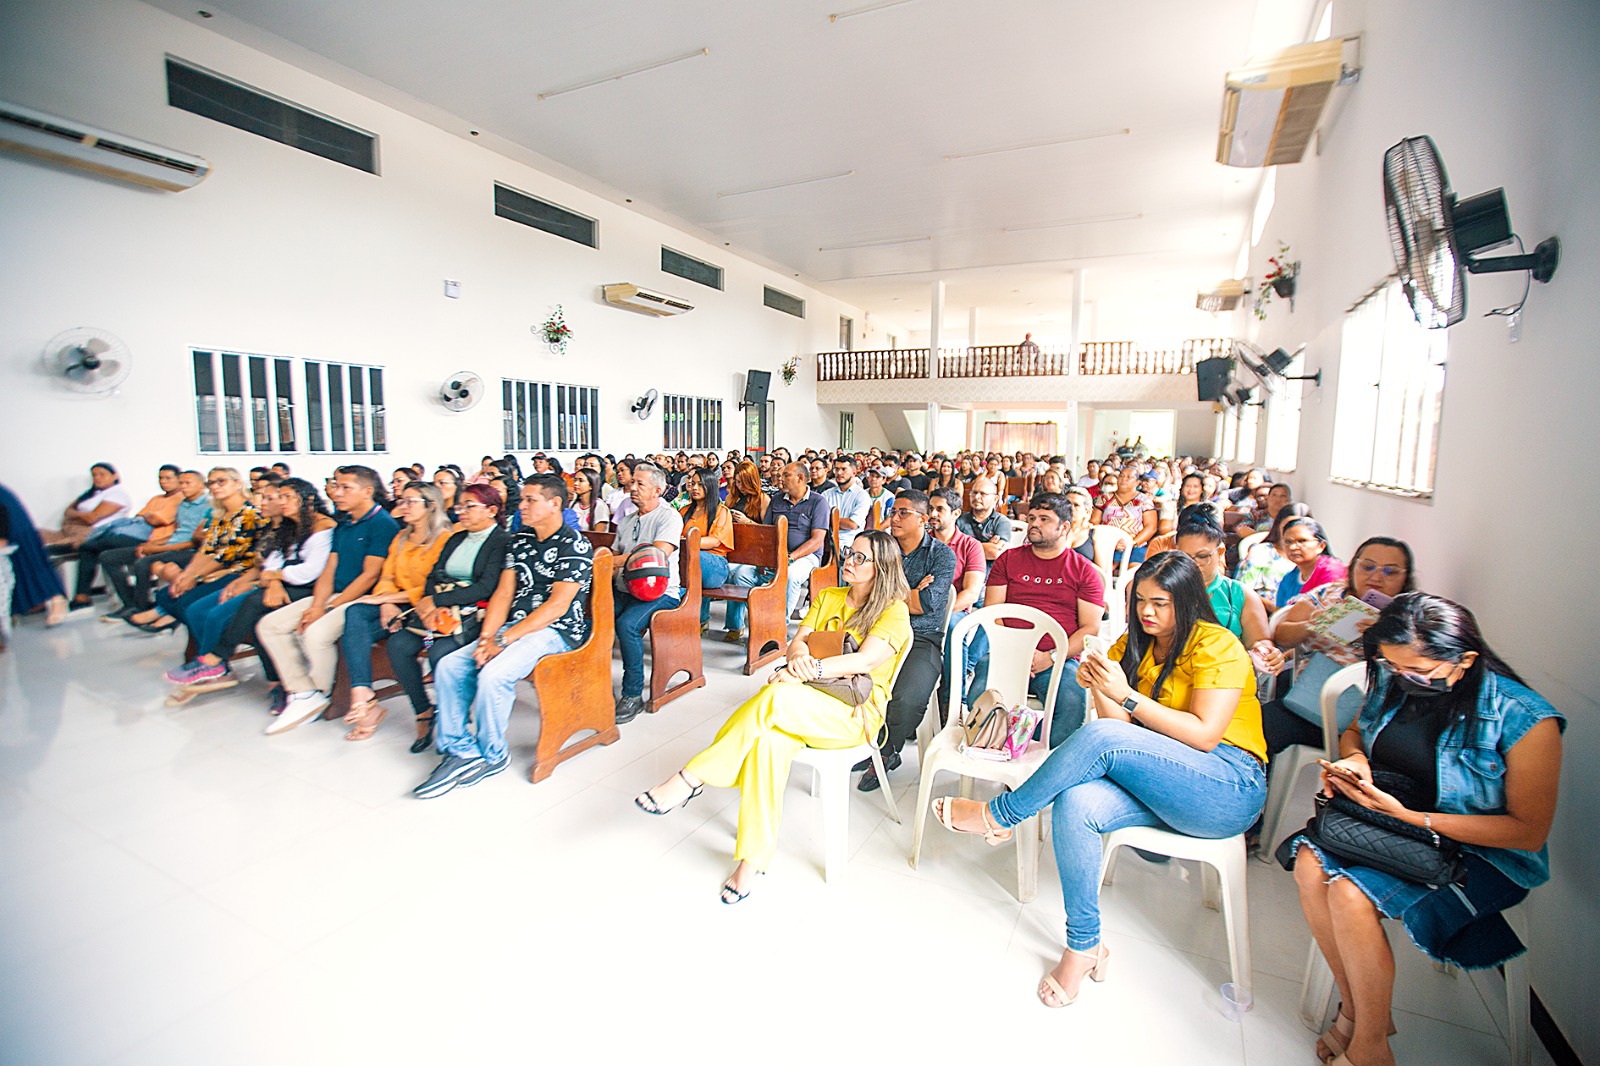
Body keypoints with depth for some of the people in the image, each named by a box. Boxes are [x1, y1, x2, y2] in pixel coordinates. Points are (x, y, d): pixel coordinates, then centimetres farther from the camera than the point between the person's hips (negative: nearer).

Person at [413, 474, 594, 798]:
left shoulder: (575, 545, -11)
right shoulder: (518, 542, 14)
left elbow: (557, 605, -18)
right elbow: (503, 593, 10)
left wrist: (504, 640, -18)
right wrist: (486, 637, -7)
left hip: (557, 631, -8)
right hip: (515, 626, 8)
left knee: (493, 675, -27)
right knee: (448, 667, -7)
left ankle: (492, 756, -4)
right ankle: (459, 750, 1)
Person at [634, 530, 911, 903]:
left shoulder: (893, 611, -1)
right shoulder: (827, 598, 19)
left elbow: (866, 660, -16)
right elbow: (797, 641, 7)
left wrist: (811, 669, -27)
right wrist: (798, 657, -19)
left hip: (855, 711, -5)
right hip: (806, 703, 5)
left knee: (775, 697, -34)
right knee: (770, 739, -32)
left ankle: (690, 779, -28)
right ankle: (757, 854, -27)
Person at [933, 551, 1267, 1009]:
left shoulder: (1217, 645, -6)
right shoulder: (1131, 645, 12)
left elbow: (1204, 735, -16)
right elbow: (1123, 725, 3)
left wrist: (1126, 695, -21)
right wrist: (1099, 689, -16)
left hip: (1230, 787, -5)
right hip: (1157, 782, 5)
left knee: (1101, 737, -32)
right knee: (1074, 806, -28)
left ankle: (999, 814, -16)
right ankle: (1084, 946, -11)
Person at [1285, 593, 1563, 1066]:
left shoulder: (1525, 720, -18)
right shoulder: (1391, 680, -4)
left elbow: (1530, 830, -16)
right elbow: (1355, 730, 16)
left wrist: (1409, 816, -25)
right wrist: (1353, 759, -9)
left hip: (1477, 853, -5)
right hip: (1384, 818, 5)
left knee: (1350, 892, -29)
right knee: (1310, 864, -24)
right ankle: (1354, 1006, -2)